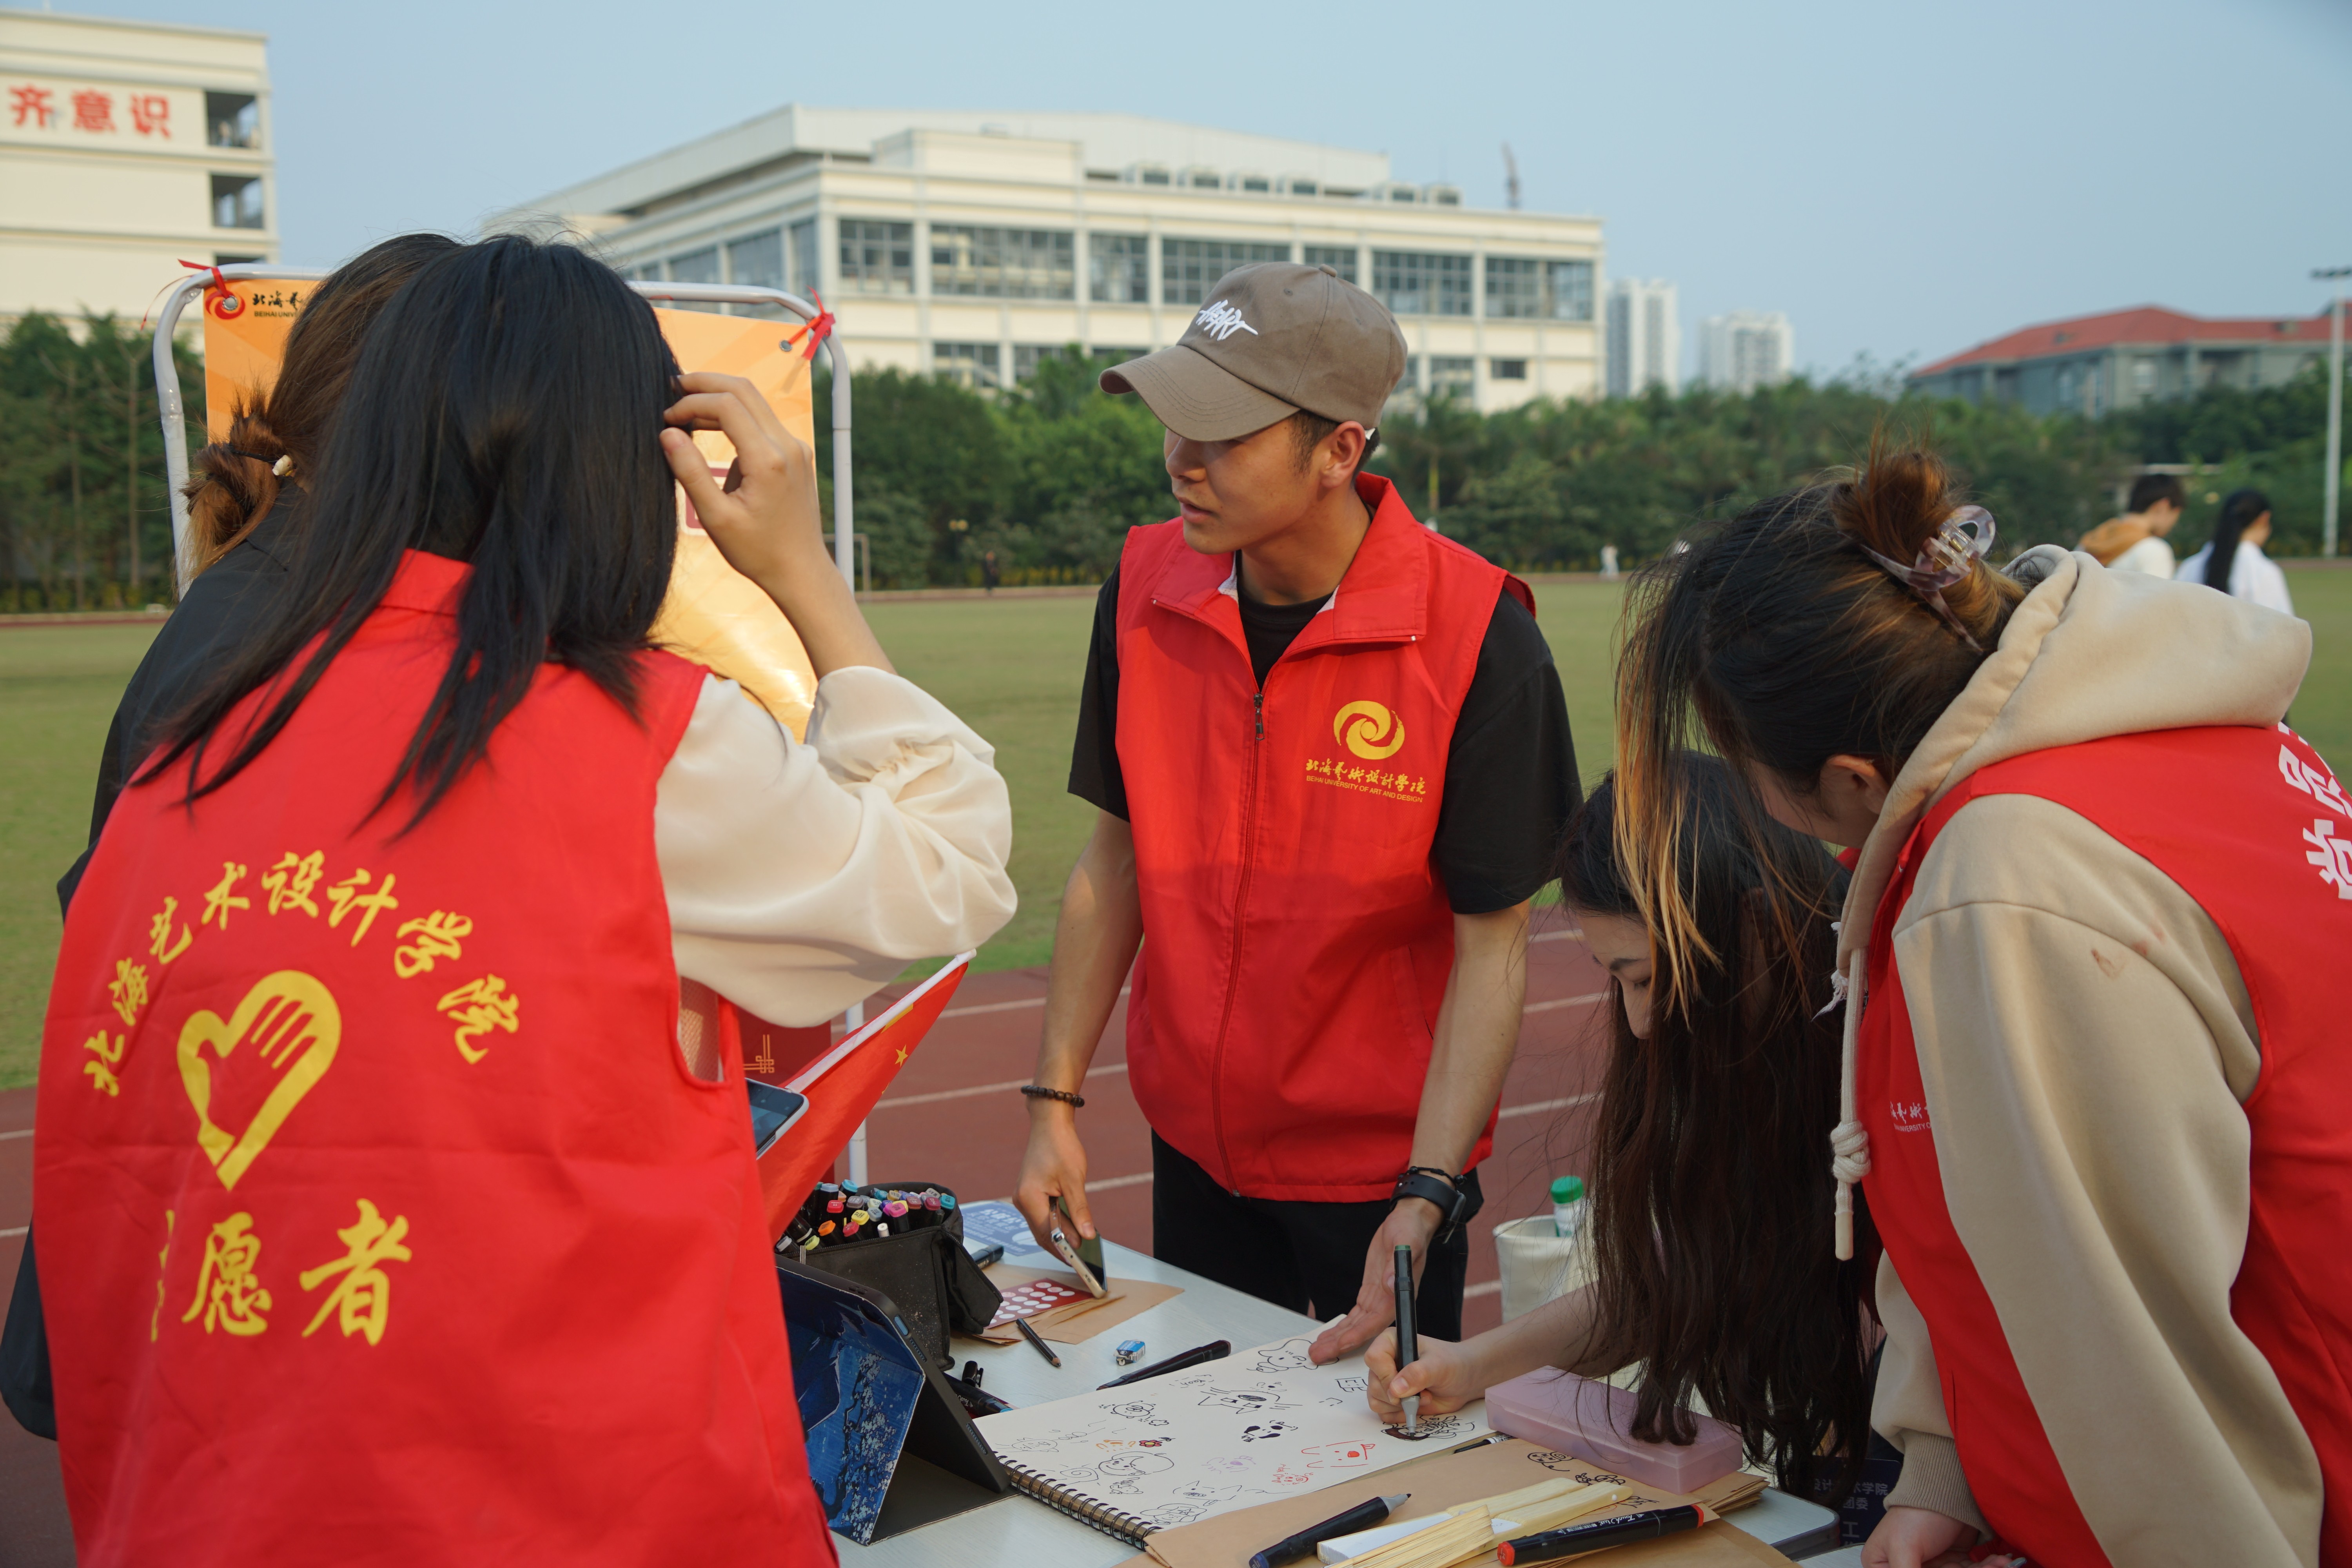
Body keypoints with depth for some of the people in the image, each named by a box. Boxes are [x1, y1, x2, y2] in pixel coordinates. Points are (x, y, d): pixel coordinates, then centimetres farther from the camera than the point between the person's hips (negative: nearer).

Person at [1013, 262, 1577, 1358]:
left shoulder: (1477, 639, -21)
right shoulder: (1146, 589, -8)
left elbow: (1492, 945, -16)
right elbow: (1117, 861, 2)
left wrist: (1425, 1199, -22)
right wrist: (1055, 1100, 0)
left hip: (1381, 1157, -4)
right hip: (1192, 1142, 4)